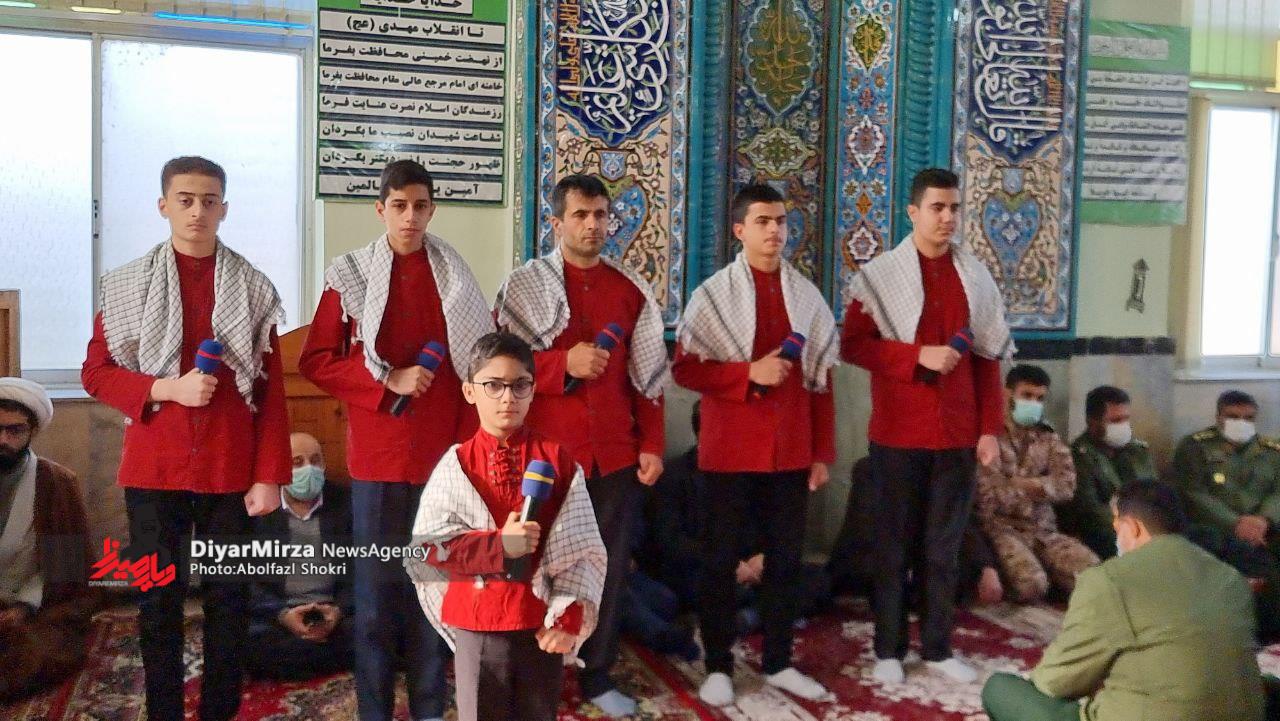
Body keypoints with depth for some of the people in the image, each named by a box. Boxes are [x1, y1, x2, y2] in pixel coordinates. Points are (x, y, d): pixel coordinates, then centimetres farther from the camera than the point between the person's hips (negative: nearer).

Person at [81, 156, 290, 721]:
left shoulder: (253, 288, 3)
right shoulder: (125, 285, 3)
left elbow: (271, 391, 2)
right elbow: (95, 372, 3)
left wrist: (269, 476, -4)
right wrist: (167, 388, -14)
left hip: (230, 469, 0)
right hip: (154, 466, 0)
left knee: (229, 596, 7)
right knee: (159, 596, 8)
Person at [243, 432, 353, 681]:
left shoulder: (345, 505, 9)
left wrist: (339, 610, -15)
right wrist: (281, 614, -17)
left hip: (334, 613, 0)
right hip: (273, 615, 0)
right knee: (245, 643, -33)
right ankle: (334, 660, -18)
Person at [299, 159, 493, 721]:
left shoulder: (455, 277, 7)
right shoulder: (351, 275, 1)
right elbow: (316, 361, 0)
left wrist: (469, 439, 0)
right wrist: (389, 381, -12)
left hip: (442, 451, 2)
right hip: (378, 453, -1)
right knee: (377, 582, 4)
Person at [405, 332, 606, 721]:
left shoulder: (557, 460, -1)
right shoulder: (456, 465, -3)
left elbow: (581, 550, -3)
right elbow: (428, 548, -8)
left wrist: (567, 619, -11)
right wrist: (497, 544, -20)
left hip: (541, 623, 1)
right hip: (478, 625, -1)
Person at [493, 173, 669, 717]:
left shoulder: (630, 288, 8)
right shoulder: (523, 285, -2)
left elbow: (647, 374, 10)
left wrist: (652, 445, 5)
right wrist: (563, 363, -20)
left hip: (616, 454, 3)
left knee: (610, 567, 9)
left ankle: (598, 675, 24)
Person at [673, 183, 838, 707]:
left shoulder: (806, 295, 7)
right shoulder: (713, 294, -3)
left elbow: (821, 379, 9)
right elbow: (684, 369, -6)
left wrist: (822, 452, 6)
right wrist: (748, 373, -19)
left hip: (790, 449, 4)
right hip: (730, 450, -3)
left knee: (786, 557, 10)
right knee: (721, 558, 5)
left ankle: (778, 662, 25)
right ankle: (718, 666, 18)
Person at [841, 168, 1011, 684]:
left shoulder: (976, 277, 7)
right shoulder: (880, 275, -4)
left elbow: (989, 359, 9)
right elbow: (852, 345, -8)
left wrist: (991, 428, 3)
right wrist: (918, 355, -19)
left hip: (957, 434, 3)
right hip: (898, 434, -3)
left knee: (945, 547, 10)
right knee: (894, 545, 6)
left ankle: (938, 648, 22)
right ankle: (889, 650, 18)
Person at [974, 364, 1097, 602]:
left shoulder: (1049, 438, 15)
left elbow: (1066, 485, 1)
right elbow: (991, 496, -12)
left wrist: (1019, 484, -8)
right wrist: (1039, 488, -2)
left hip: (1044, 530, 5)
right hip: (1003, 528, -5)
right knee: (1031, 583, -30)